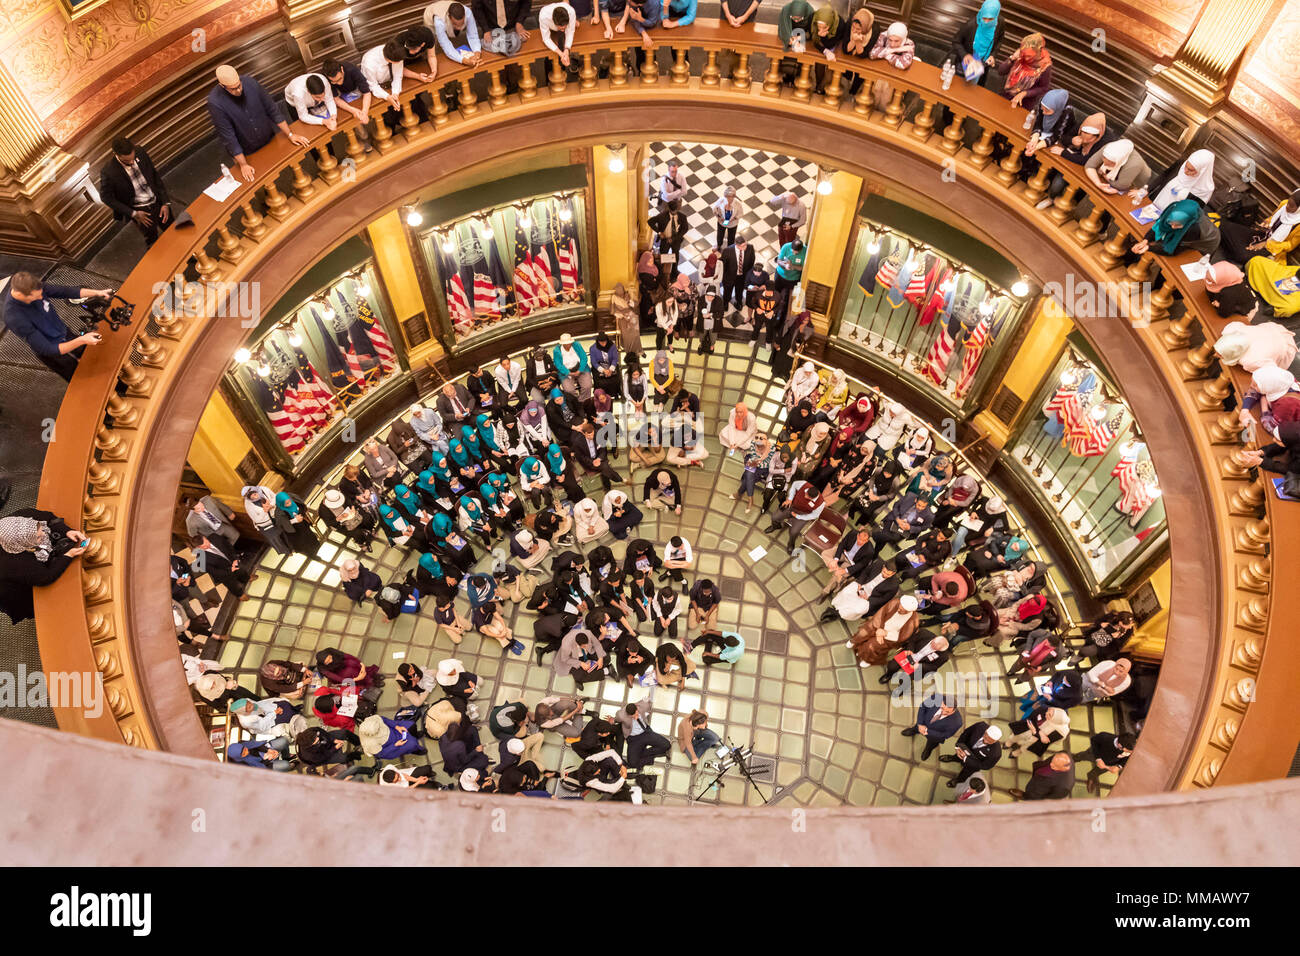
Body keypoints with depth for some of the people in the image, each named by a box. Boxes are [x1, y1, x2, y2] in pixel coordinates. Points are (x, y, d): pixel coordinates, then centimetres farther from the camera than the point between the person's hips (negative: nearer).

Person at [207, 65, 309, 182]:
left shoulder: (250, 83, -18)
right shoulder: (215, 102, -28)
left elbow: (271, 109, -6)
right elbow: (227, 135, -22)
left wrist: (290, 134, -6)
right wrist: (243, 164, -19)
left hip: (269, 141, 4)